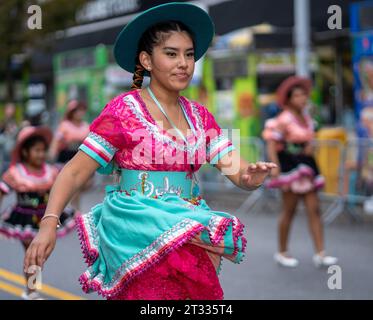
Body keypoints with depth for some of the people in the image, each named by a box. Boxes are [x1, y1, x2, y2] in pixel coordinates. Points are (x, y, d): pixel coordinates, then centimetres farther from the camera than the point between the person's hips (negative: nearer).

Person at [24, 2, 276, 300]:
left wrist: (250, 175, -22)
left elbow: (234, 166, 2)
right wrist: (49, 224, -22)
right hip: (138, 232, -5)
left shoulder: (199, 115, 9)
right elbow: (76, 172, -9)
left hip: (187, 225, 5)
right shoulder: (124, 109, -6)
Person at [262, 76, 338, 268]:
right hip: (289, 165, -7)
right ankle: (282, 253, 13)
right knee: (289, 210, -2)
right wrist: (275, 166, -28)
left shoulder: (306, 117, 11)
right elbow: (271, 142, -19)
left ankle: (320, 254, 0)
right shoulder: (284, 119, -12)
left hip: (306, 165, 7)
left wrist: (309, 147, 8)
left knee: (314, 209, 0)